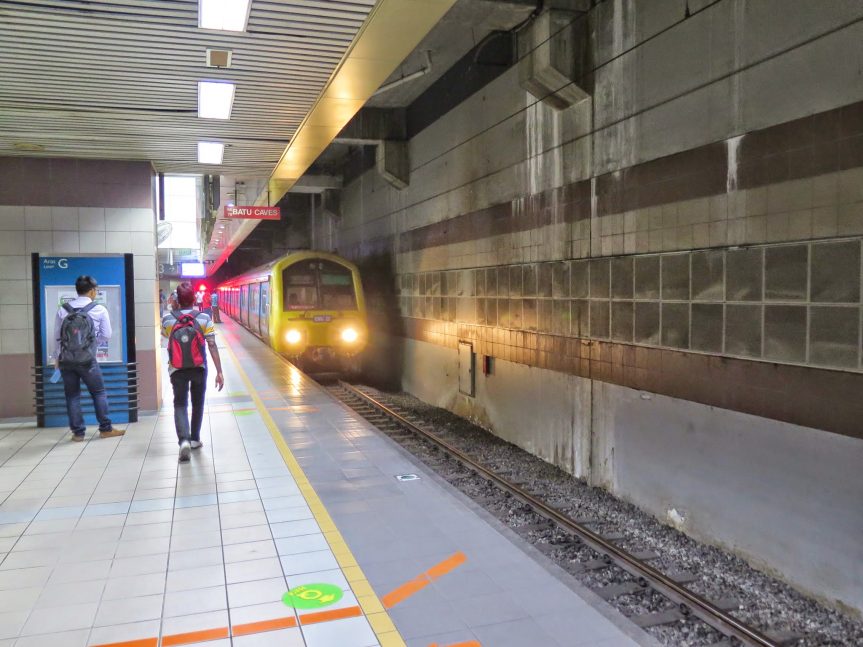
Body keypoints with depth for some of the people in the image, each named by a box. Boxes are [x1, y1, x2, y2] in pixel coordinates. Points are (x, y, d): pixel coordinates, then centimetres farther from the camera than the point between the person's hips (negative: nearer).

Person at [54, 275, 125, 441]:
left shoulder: (63, 310, 2)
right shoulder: (99, 309, -3)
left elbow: (57, 336, 4)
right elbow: (106, 336, 0)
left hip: (66, 360, 2)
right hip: (87, 360, -2)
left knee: (72, 395, 11)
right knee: (99, 393, 11)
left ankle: (78, 432, 13)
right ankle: (106, 429, 14)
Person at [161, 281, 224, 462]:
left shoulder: (167, 319, -6)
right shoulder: (204, 318, -10)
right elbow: (212, 346, -13)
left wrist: (172, 311, 15)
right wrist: (219, 372, -10)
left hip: (177, 370, 0)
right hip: (199, 369, 0)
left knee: (180, 404, 3)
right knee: (198, 403, 18)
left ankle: (184, 440, -17)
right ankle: (194, 439, 27)